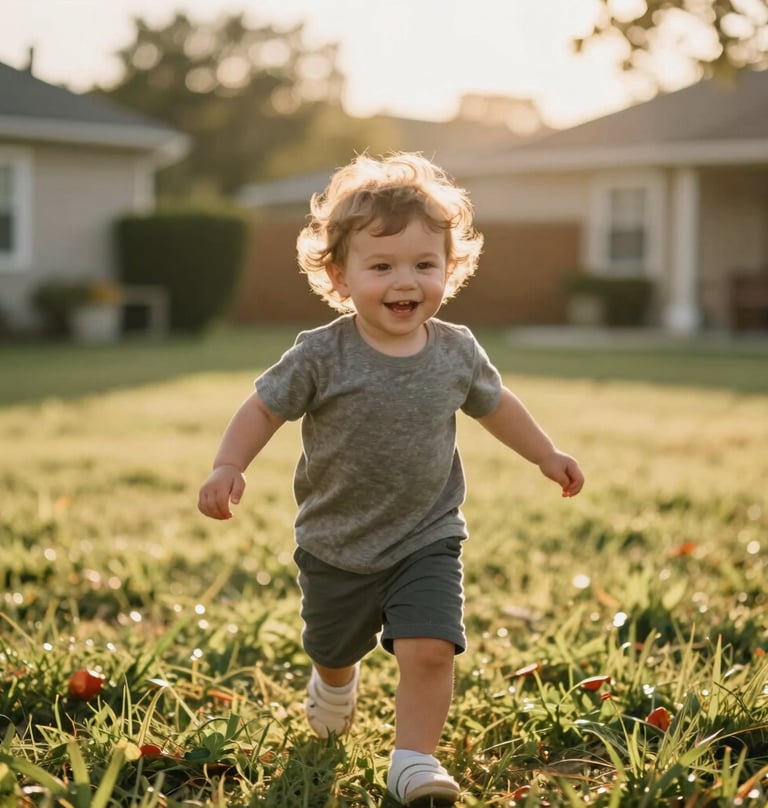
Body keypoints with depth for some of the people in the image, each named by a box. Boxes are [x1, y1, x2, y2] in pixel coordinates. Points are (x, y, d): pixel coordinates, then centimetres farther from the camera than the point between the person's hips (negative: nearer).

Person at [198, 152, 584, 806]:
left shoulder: (457, 352, -8)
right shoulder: (322, 356, -18)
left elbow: (495, 404, 11)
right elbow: (265, 407, -9)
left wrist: (547, 457, 18)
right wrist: (228, 467, -23)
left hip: (427, 539, 0)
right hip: (335, 548, 0)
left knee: (429, 649, -18)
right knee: (332, 649, 22)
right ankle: (336, 682, 58)